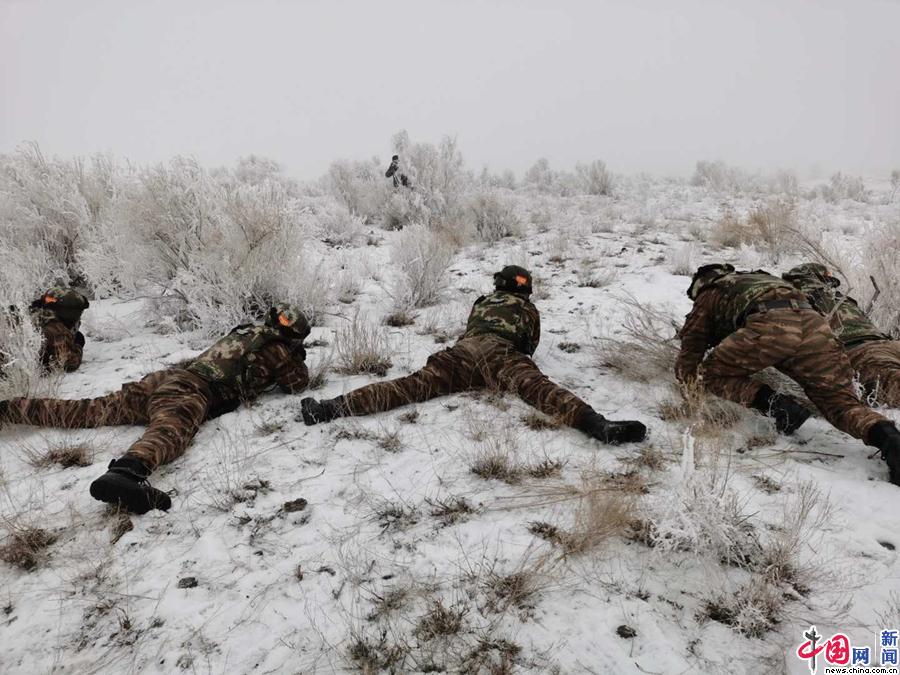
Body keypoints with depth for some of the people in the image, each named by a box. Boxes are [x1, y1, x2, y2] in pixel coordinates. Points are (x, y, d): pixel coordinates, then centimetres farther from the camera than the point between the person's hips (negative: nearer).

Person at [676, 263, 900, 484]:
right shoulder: (759, 278, 45)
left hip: (770, 326, -5)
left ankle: (774, 404, -5)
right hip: (814, 324, 5)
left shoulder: (708, 295, 29)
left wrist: (685, 374, 49)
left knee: (713, 373, 14)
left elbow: (689, 353, 30)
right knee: (843, 405, 11)